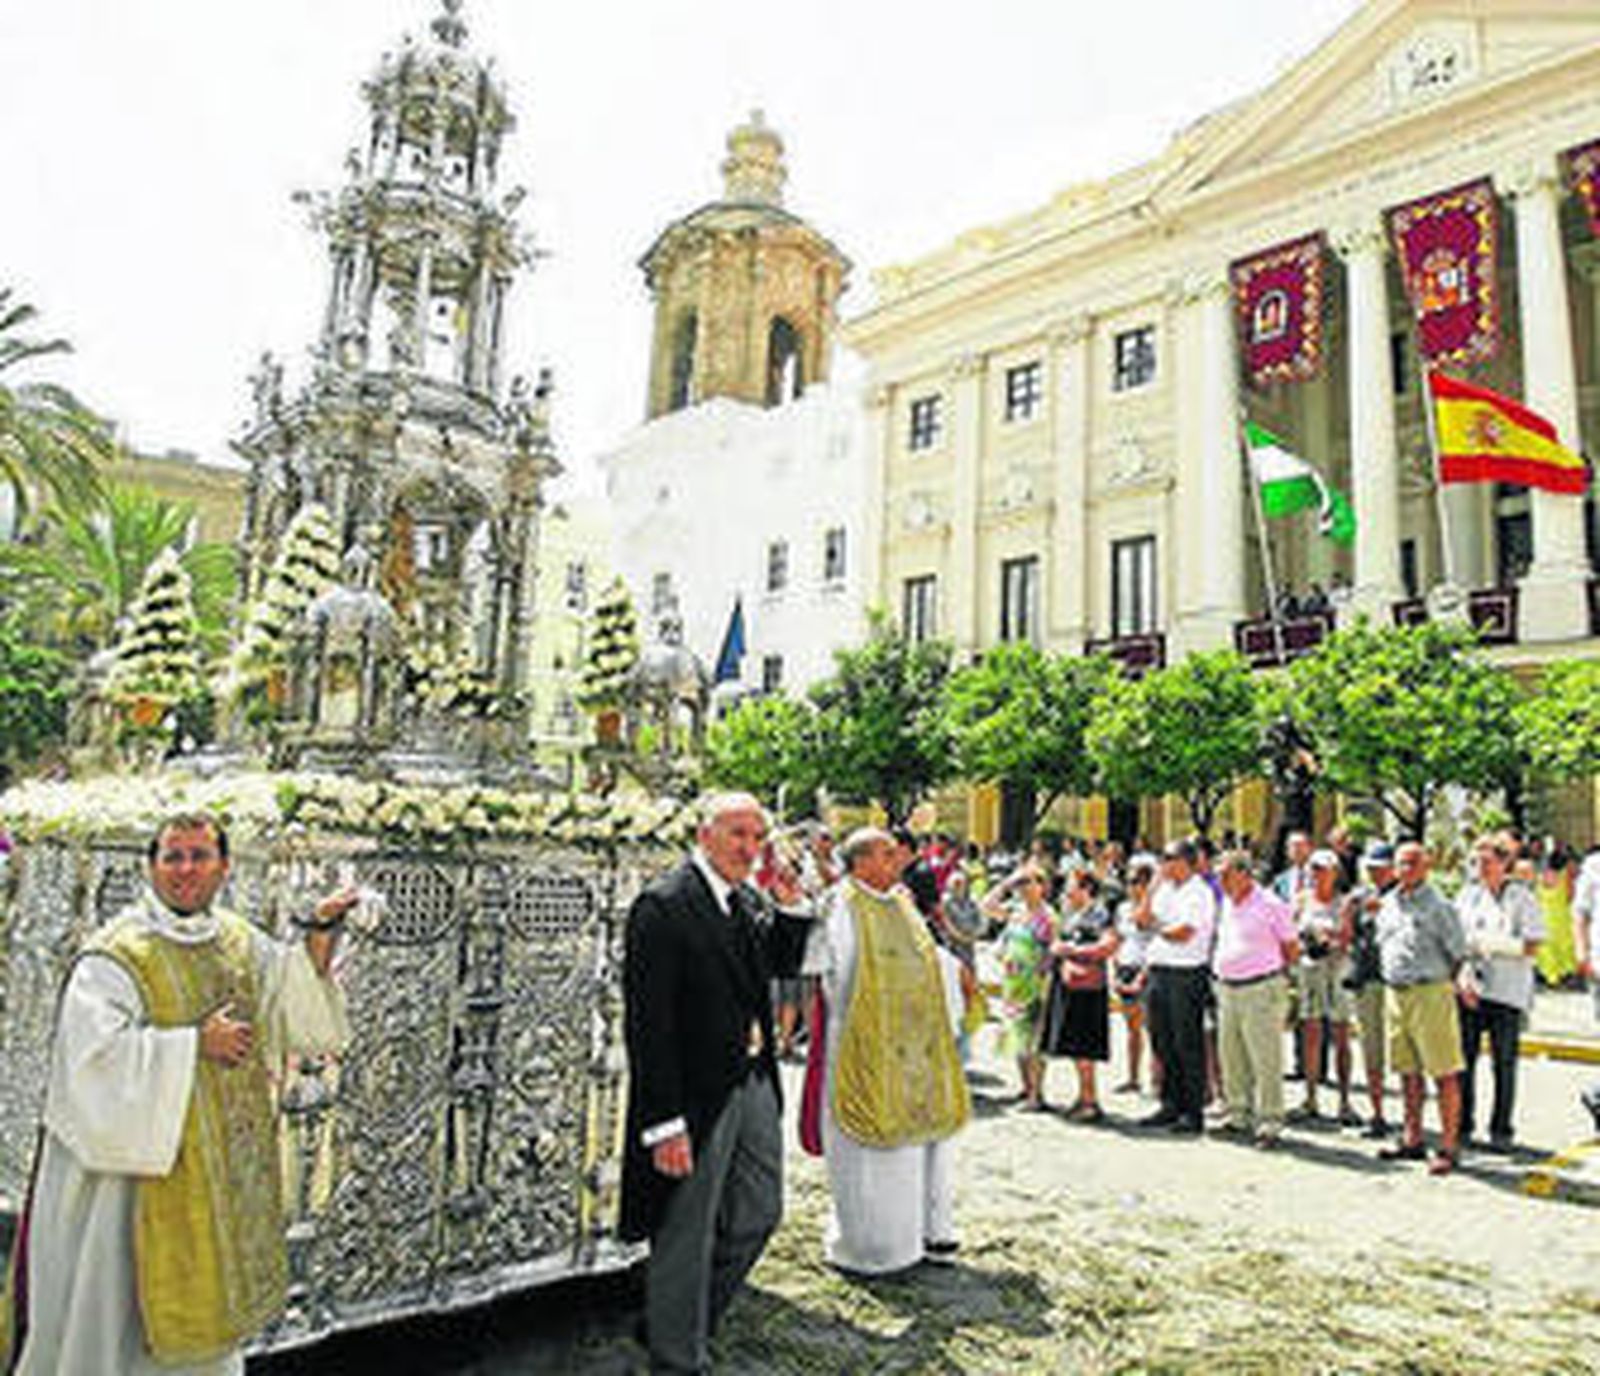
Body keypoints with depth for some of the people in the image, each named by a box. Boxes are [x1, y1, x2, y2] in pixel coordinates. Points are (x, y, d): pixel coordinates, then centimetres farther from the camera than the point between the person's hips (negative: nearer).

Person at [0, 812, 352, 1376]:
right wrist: (195, 1043, -21)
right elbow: (95, 1055, -22)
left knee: (209, 1309, 19)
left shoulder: (242, 942, 5)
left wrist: (318, 938, -8)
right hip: (145, 1172, -6)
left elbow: (298, 1013, 7)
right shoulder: (114, 957, -14)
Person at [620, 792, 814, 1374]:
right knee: (687, 1238, 9)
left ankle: (680, 1321, 40)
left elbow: (782, 963, 18)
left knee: (758, 1214, 20)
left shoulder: (744, 899, 6)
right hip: (697, 1098, -8)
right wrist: (664, 1123, -23)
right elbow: (647, 1025, -21)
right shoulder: (662, 906, -19)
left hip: (755, 1083, 9)